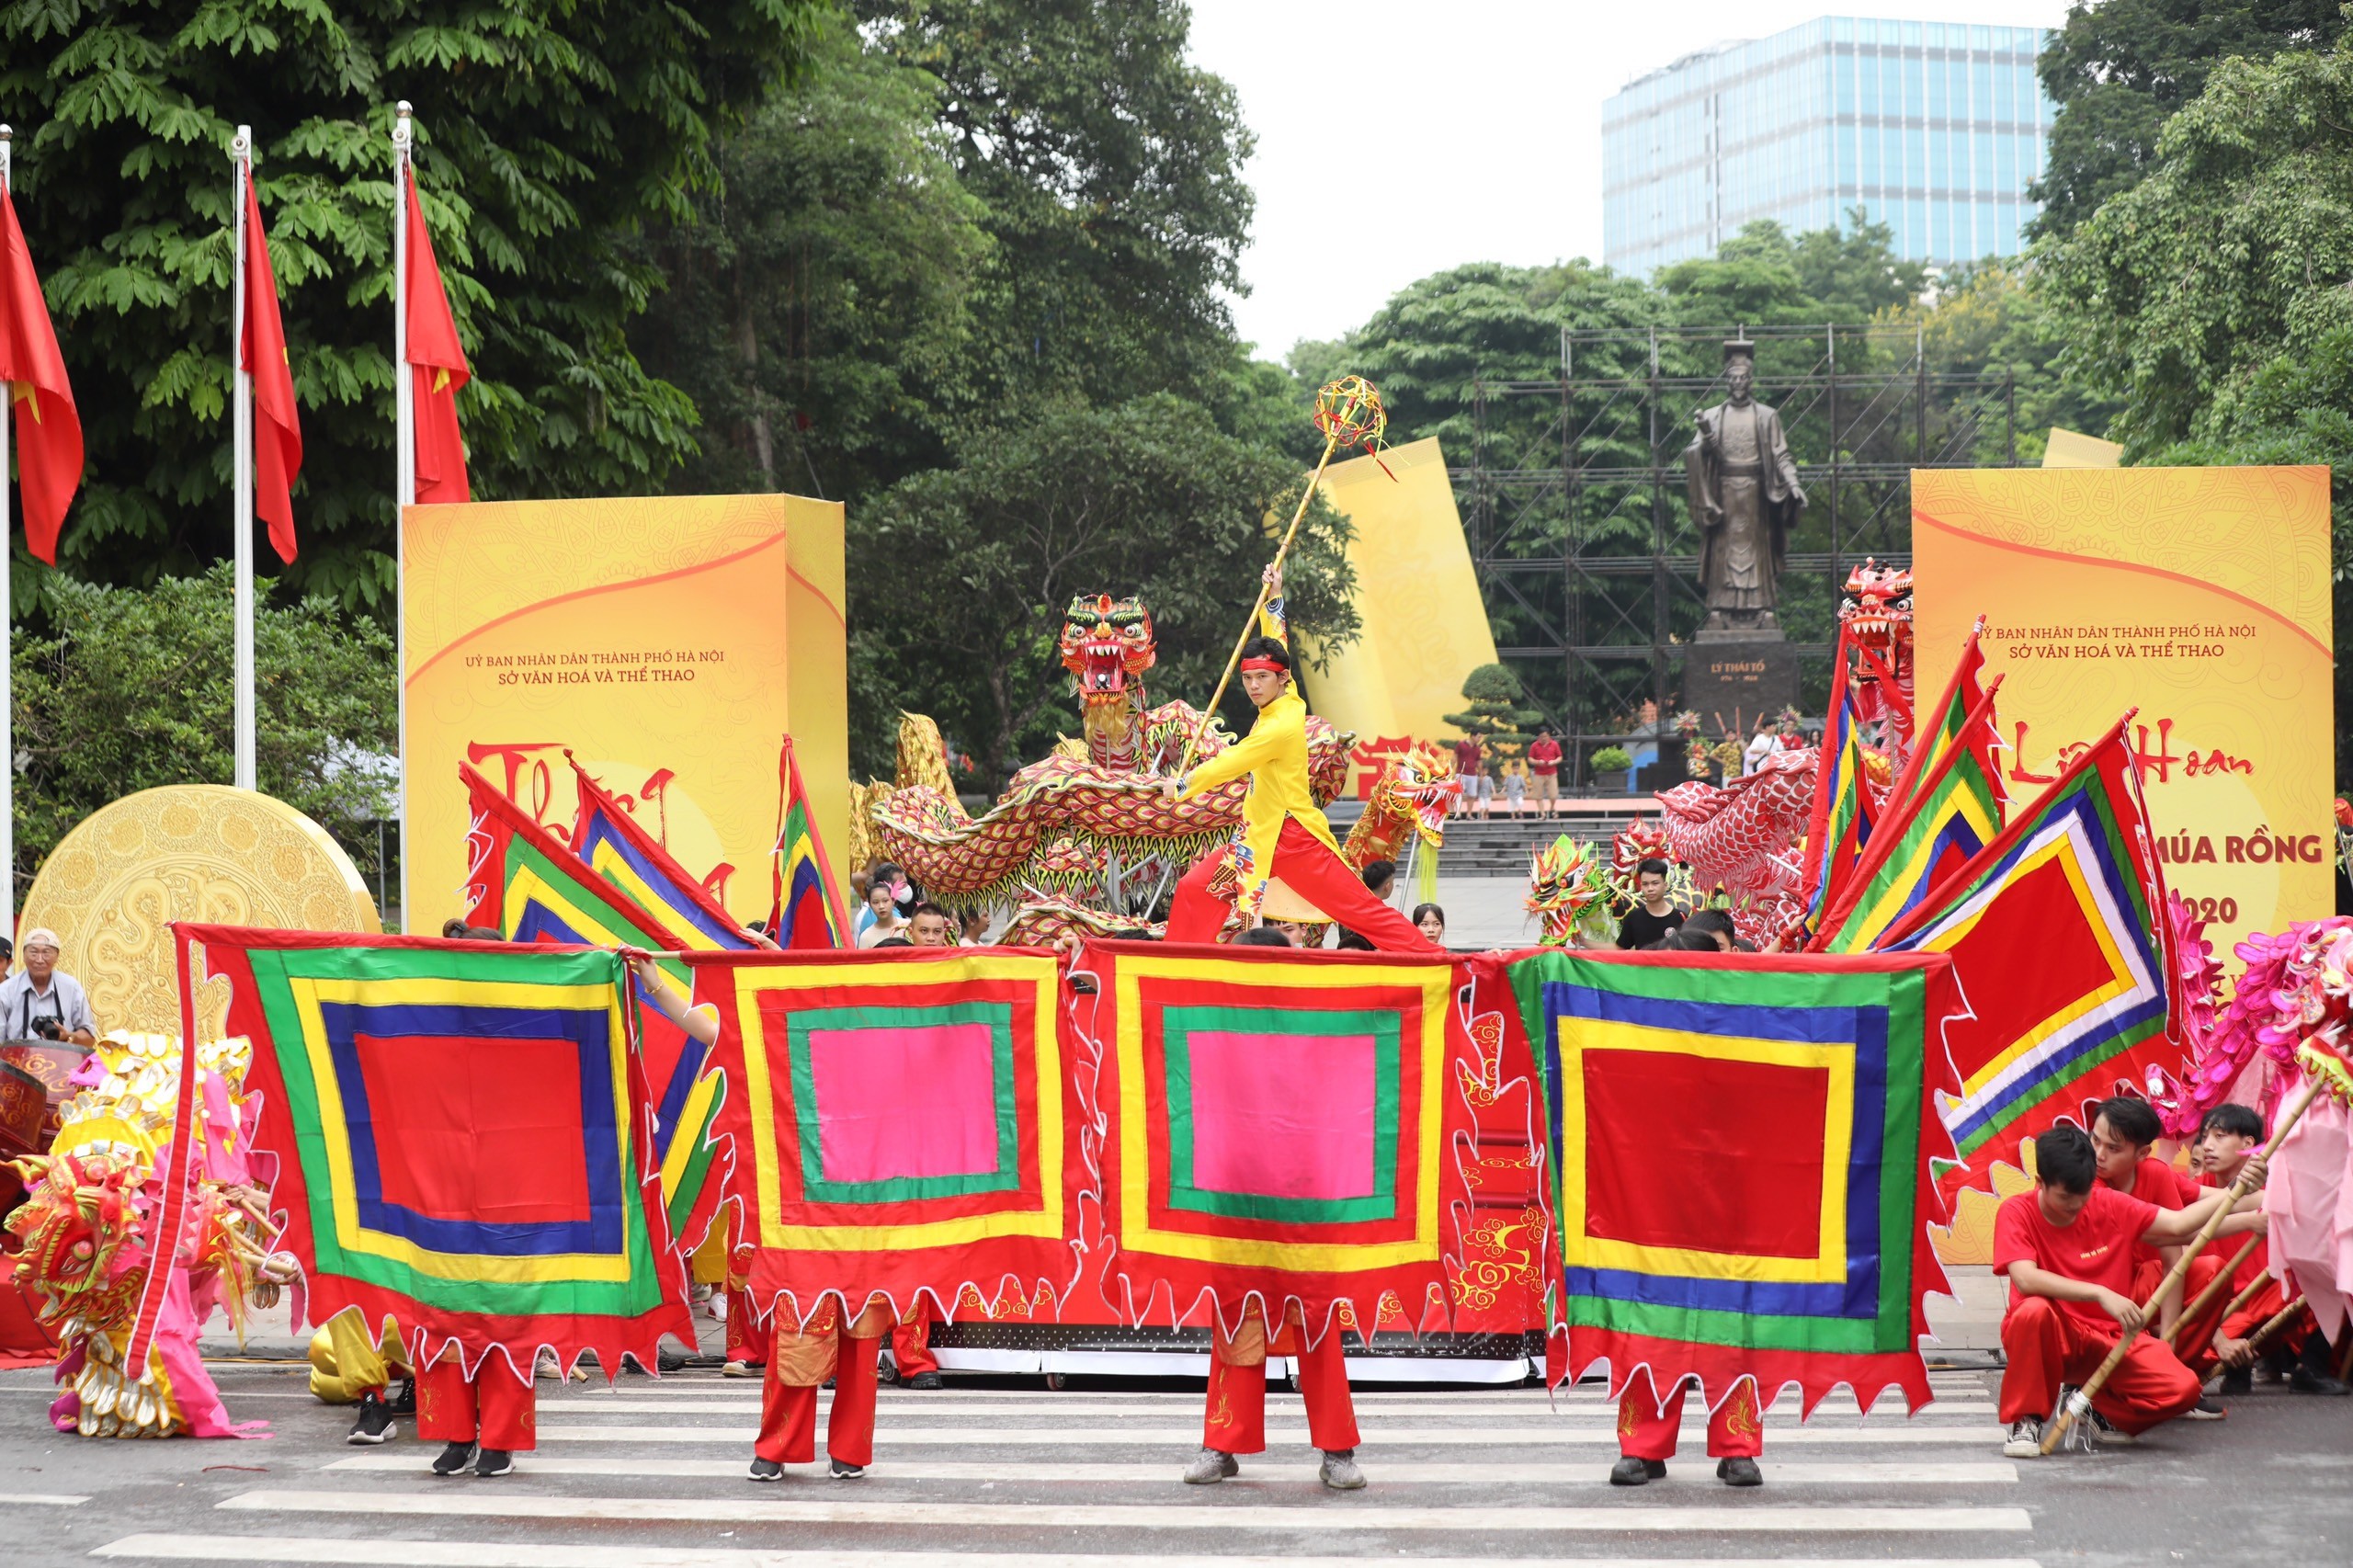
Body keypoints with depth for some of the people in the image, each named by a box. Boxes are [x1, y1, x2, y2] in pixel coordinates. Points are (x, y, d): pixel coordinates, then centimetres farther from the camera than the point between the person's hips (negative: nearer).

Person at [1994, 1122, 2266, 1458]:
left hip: (2108, 1337, 4)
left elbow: (2178, 1224, -1)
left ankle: (2096, 1408, 9)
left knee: (2182, 1388, -21)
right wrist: (2101, 1294, -35)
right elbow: (2026, 1279, -28)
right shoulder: (2016, 1213, -12)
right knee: (2034, 1311, -39)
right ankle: (2024, 1419, -16)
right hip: (2049, 1339, -3)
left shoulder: (2111, 1205, 1)